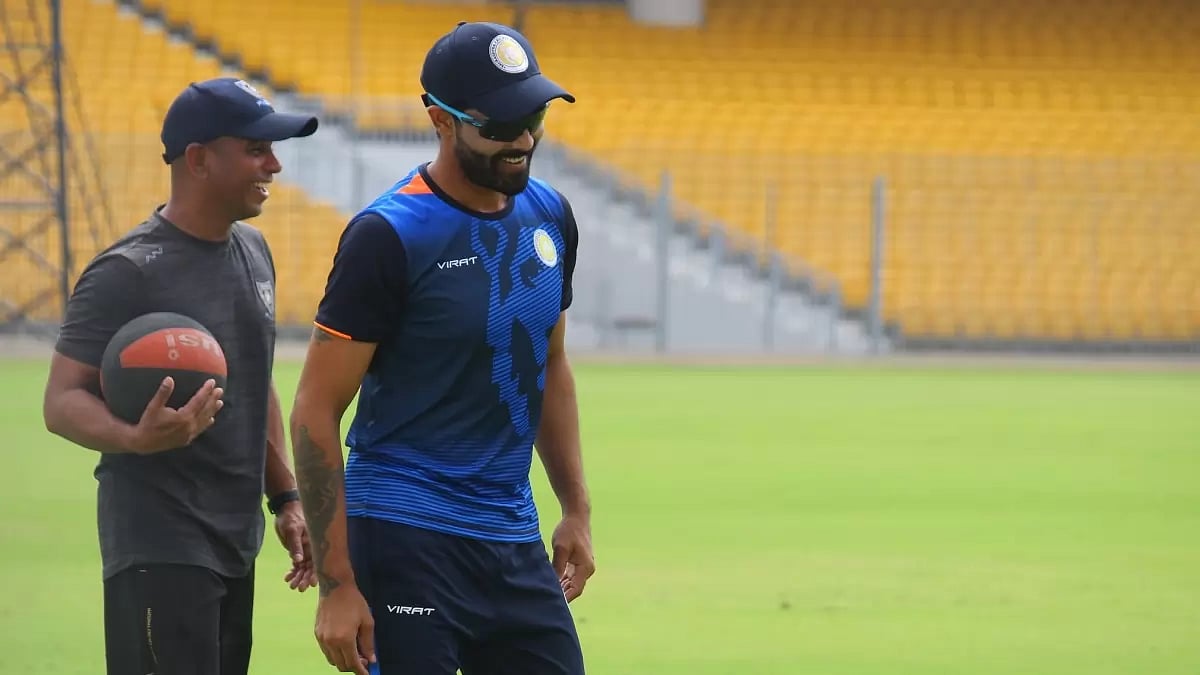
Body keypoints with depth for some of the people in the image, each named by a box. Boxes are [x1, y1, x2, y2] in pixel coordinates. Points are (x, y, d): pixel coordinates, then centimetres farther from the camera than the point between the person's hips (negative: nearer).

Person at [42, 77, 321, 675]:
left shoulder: (252, 251, 13)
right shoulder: (128, 273, -14)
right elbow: (62, 402, -16)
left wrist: (285, 498, 20)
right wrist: (135, 436, -36)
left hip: (236, 546, 8)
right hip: (160, 552, -8)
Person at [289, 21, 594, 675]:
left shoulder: (549, 217, 8)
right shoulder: (389, 235, -13)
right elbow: (316, 412, -12)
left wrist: (576, 509, 17)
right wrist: (336, 585, -16)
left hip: (514, 538, 7)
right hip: (407, 544, -7)